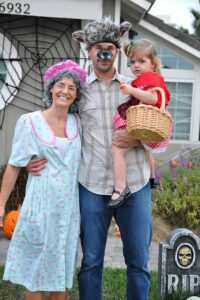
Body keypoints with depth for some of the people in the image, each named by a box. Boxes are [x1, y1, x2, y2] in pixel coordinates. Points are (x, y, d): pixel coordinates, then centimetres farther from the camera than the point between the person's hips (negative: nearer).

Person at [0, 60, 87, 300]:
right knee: (36, 265, 6)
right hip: (41, 203, -3)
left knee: (62, 265, 12)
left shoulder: (77, 122, 6)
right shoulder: (30, 122, -5)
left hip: (69, 205, 4)